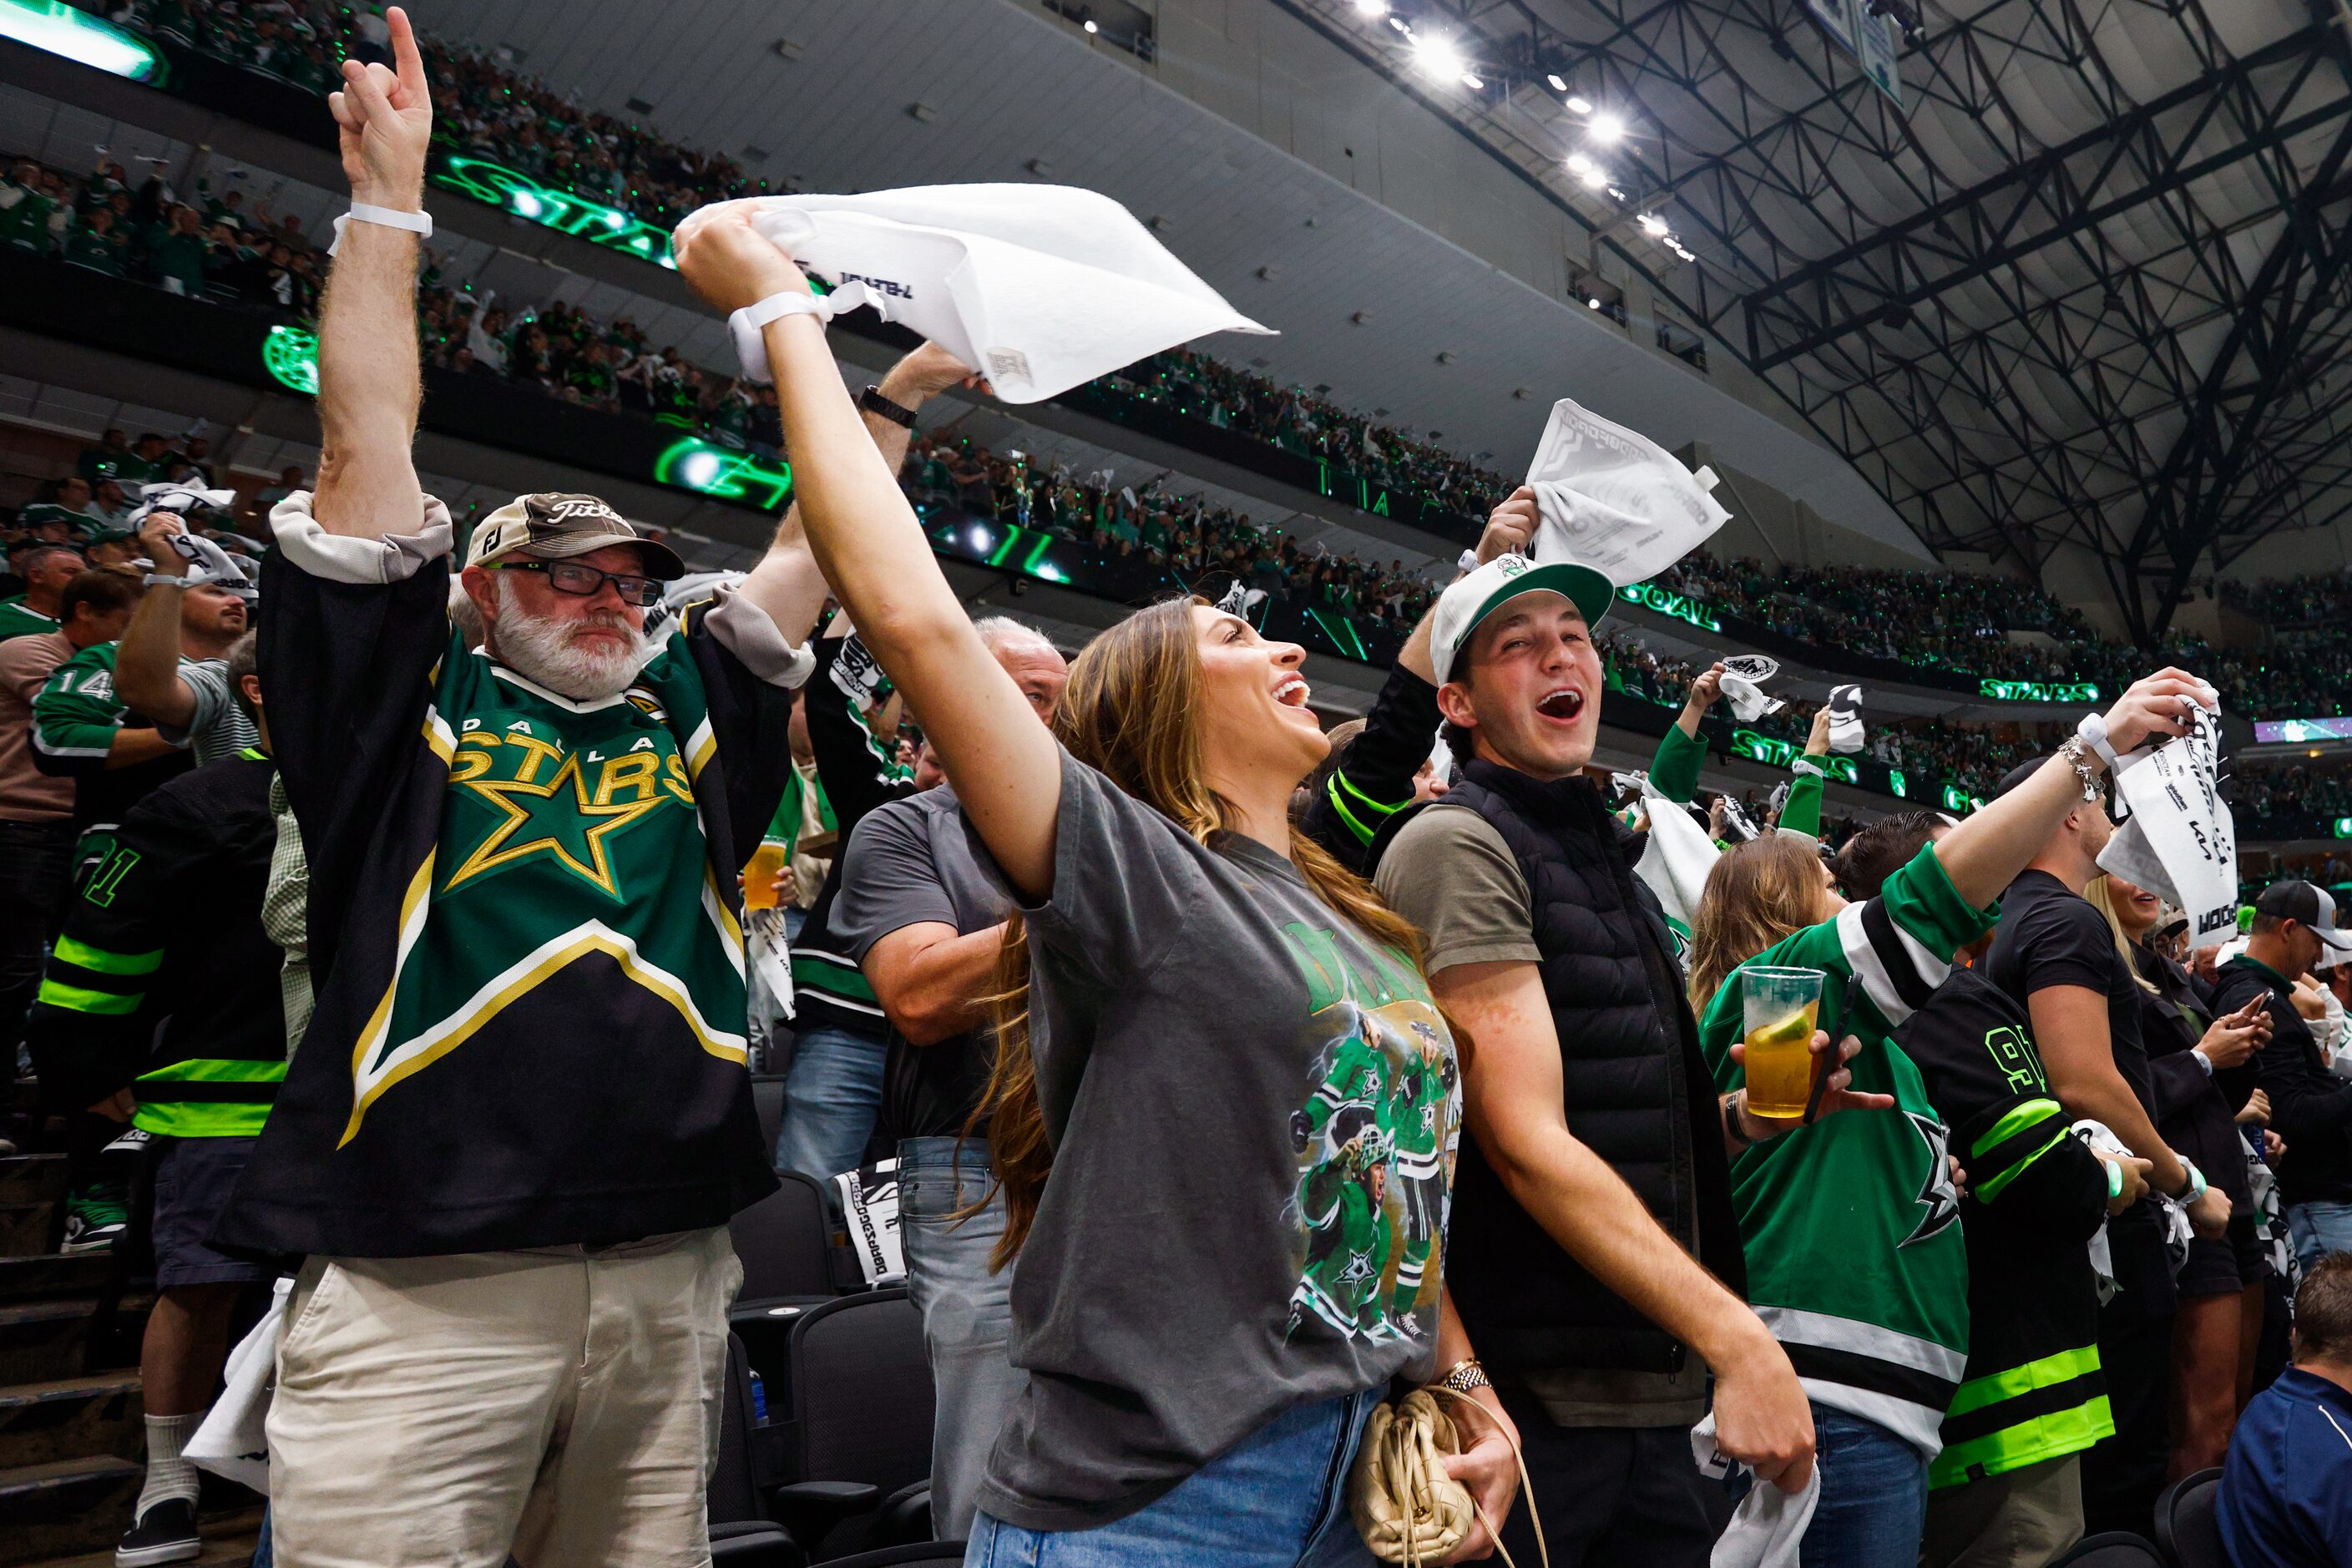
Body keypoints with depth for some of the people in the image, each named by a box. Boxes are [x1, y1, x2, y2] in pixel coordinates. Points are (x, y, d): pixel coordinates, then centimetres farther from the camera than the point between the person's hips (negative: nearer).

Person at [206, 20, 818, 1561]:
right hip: (421, 1288, -3)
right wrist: (388, 197, 2)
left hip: (668, 1274, 4)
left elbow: (812, 547, 16)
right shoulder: (413, 707, 5)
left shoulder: (688, 715, 14)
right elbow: (367, 453, 1)